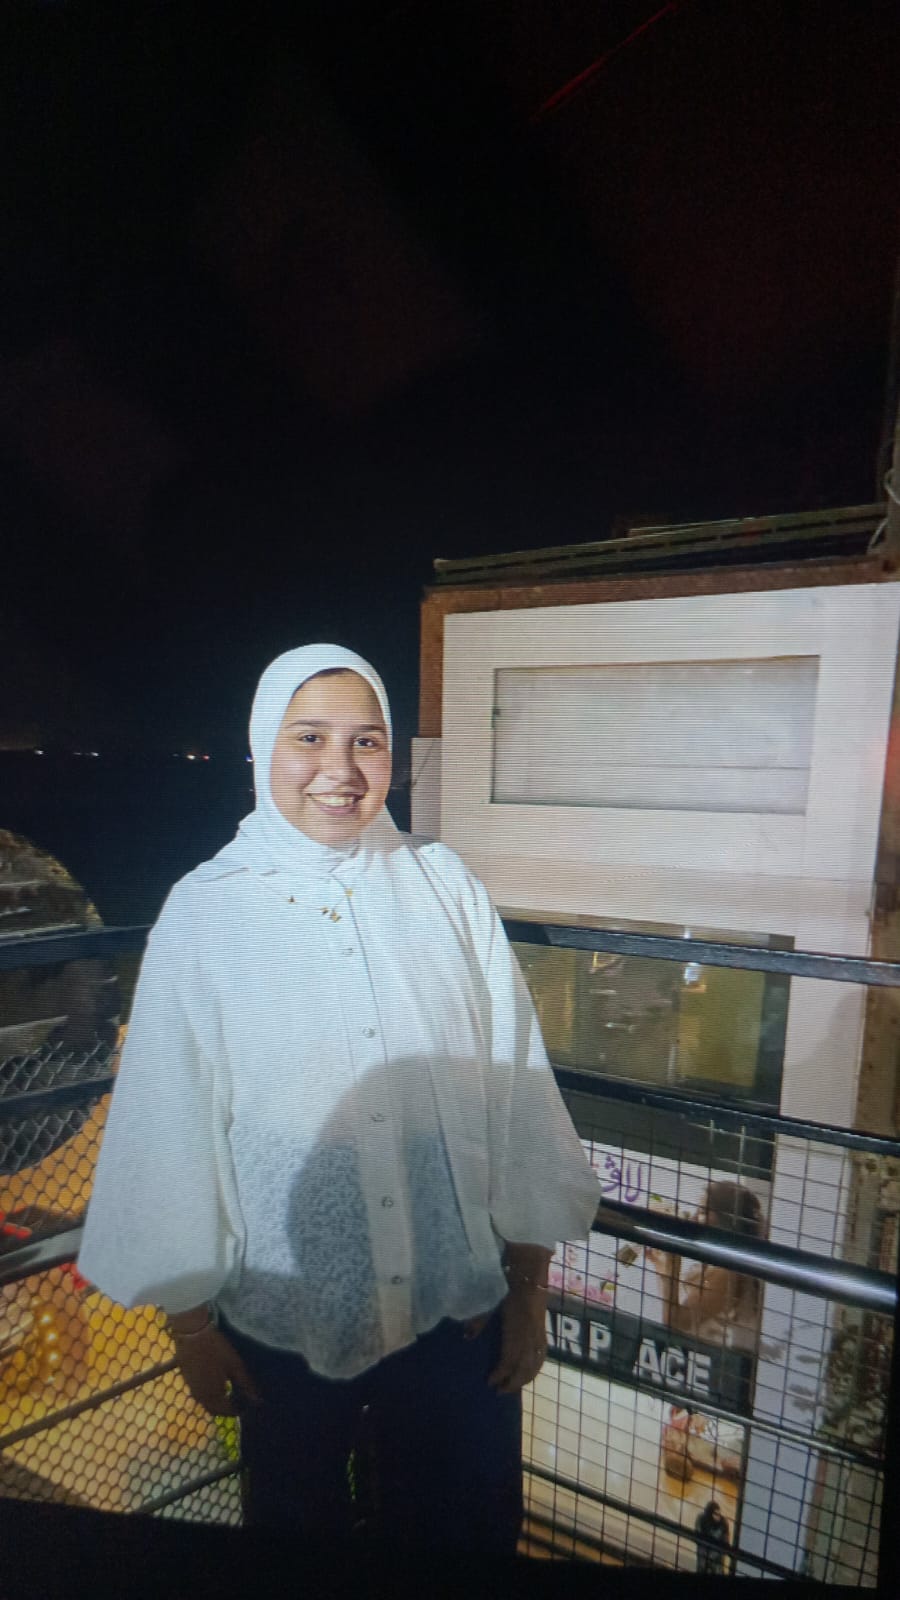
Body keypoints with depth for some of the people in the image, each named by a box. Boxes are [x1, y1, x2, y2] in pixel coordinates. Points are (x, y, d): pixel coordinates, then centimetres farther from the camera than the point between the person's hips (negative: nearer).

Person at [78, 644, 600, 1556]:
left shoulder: (445, 888, -12)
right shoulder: (203, 913, -14)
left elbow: (517, 1095, -7)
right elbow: (171, 1131, -6)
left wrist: (530, 1288, -1)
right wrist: (189, 1320, 3)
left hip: (461, 1309, 1)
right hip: (283, 1319, 0)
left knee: (463, 1542, 25)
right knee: (296, 1539, 28)